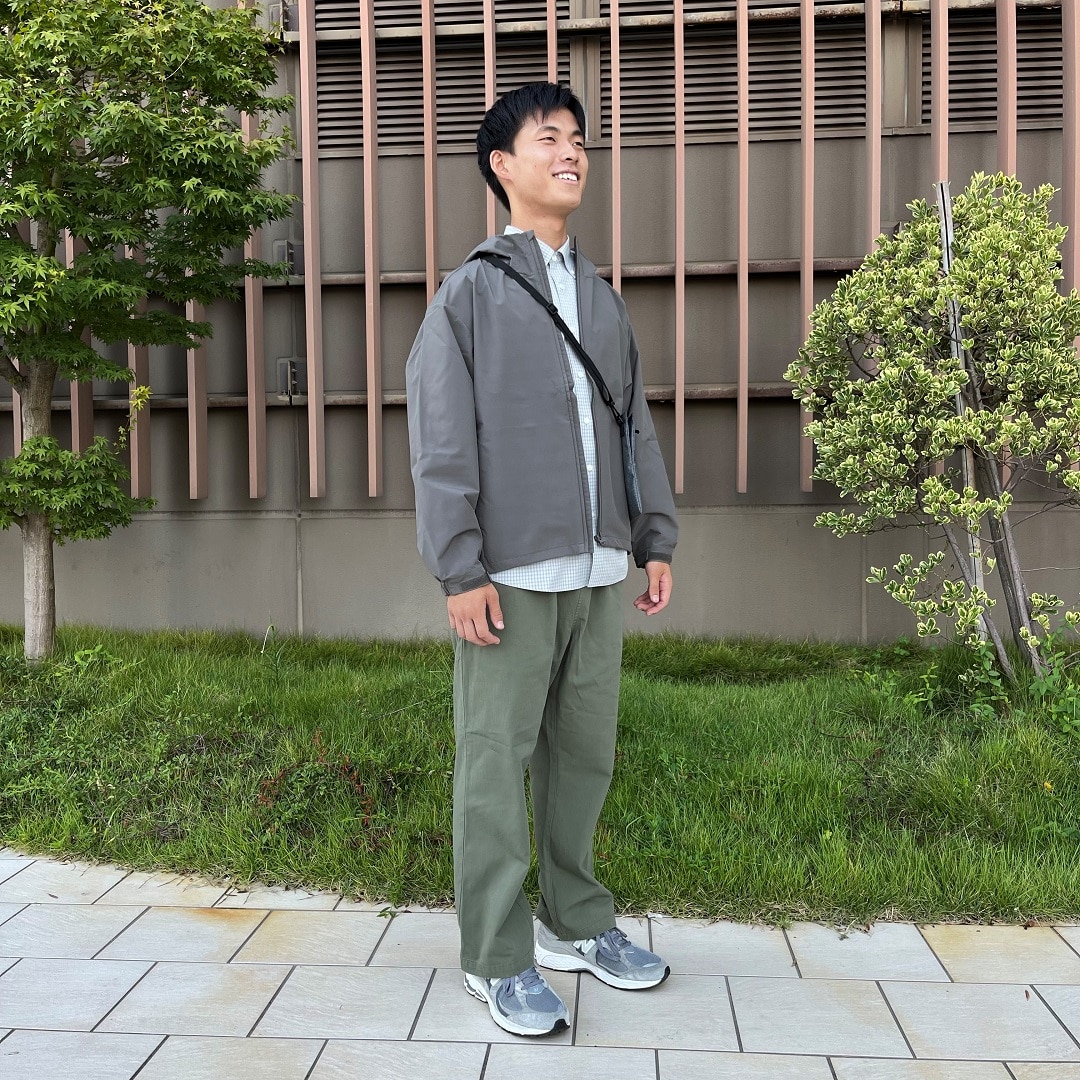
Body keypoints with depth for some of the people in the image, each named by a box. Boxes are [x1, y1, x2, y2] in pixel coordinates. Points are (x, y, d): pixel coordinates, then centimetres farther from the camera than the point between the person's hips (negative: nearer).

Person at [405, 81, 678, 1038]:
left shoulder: (603, 297, 16)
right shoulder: (472, 291, -1)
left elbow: (635, 424, 17)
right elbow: (441, 444, -7)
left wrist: (656, 539, 12)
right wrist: (460, 571, -13)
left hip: (598, 568, 6)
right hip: (512, 573, -5)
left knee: (587, 753, 13)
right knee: (498, 763, 1)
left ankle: (575, 921, 30)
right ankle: (498, 958, 13)